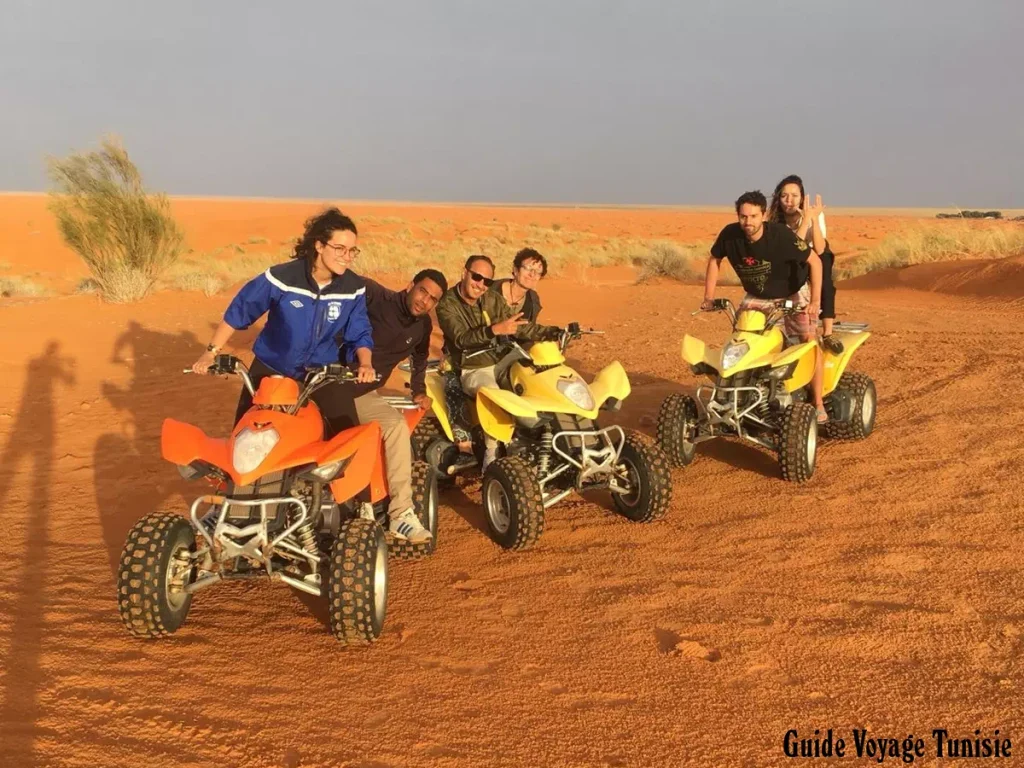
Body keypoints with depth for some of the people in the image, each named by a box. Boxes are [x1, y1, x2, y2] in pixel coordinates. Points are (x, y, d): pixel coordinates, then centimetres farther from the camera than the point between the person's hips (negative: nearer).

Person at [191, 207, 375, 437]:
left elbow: (359, 334, -4)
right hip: (271, 367, -1)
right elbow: (239, 311, -11)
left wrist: (365, 363, -25)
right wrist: (211, 352, -11)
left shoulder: (353, 288, -13)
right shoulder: (282, 277, -21)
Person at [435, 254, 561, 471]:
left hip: (501, 362, 6)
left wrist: (552, 332, -9)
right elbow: (462, 339, -27)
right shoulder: (447, 305, -11)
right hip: (471, 370, -6)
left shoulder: (493, 299, 5)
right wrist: (495, 330, -42)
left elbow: (519, 326, 6)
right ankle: (491, 456, -22)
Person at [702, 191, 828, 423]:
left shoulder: (781, 234, -31)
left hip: (793, 294, -3)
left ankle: (818, 403, -7)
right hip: (757, 296, 4)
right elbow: (714, 259, -1)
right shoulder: (730, 235, -21)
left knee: (808, 340, -14)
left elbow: (815, 261, -23)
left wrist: (815, 300, -29)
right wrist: (709, 296, -6)